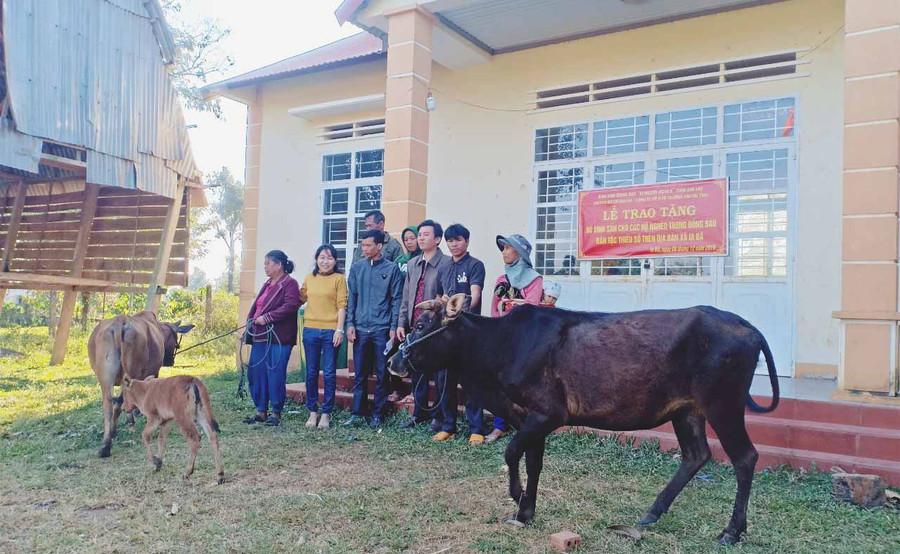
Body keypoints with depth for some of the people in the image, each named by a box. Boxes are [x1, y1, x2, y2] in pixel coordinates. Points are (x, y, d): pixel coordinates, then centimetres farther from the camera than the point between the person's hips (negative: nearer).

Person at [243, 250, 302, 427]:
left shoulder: (289, 284, -6)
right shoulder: (267, 285, 22)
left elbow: (291, 306, -20)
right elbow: (256, 306, 28)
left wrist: (267, 318, -20)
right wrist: (250, 321, 11)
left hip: (278, 338, -9)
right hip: (260, 336, 9)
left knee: (275, 375, -5)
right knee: (255, 373, 9)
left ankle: (276, 414, 6)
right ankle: (261, 412, 18)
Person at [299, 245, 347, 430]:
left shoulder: (339, 278, -1)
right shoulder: (309, 278, 11)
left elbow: (342, 305, -5)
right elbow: (302, 298, 24)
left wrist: (339, 329, -11)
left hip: (331, 331, -4)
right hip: (310, 330, 4)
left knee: (329, 373, 2)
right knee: (311, 373, 9)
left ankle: (326, 413, 12)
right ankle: (312, 412, 20)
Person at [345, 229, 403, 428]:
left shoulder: (392, 269, 0)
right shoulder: (357, 268, 8)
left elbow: (396, 300, 0)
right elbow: (352, 297, 9)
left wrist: (394, 327, -5)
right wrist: (350, 324, 1)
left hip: (382, 329, -2)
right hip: (360, 329, 2)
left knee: (382, 374, 4)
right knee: (359, 374, 7)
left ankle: (377, 415, 13)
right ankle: (356, 413, 15)